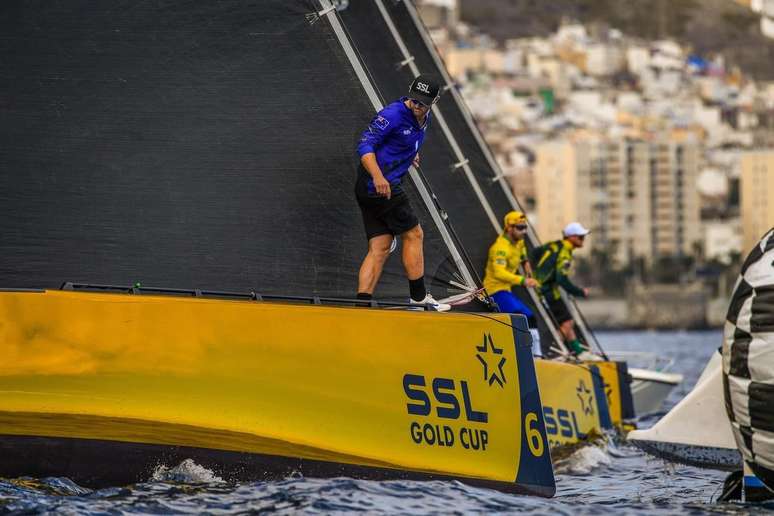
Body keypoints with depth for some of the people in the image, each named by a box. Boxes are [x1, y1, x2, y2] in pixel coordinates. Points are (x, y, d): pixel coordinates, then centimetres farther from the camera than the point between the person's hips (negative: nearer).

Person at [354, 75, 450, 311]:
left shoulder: (424, 119, 12)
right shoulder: (393, 114, -15)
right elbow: (365, 145, -22)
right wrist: (377, 176, -34)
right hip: (380, 185, -9)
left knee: (379, 249, 2)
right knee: (413, 235, -2)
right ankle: (418, 297, 5)